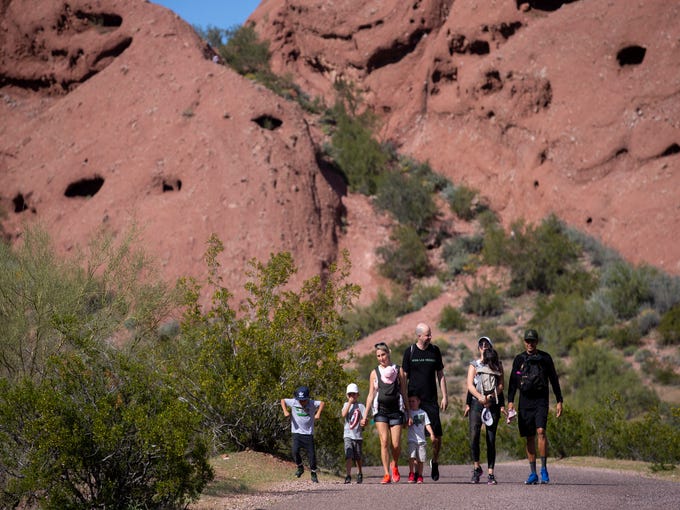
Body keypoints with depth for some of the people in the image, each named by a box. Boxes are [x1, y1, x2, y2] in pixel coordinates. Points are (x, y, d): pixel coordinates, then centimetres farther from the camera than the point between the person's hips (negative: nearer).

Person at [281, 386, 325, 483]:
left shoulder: (312, 404, -8)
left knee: (312, 454, -1)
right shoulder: (293, 402, -4)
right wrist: (285, 411, -6)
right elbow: (283, 400, 8)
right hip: (296, 432, 1)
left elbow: (322, 403, -6)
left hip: (308, 434, -1)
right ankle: (300, 468, 10)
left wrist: (318, 414, -19)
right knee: (295, 451, -17)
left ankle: (313, 474, 16)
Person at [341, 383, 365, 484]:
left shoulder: (361, 406, 4)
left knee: (358, 457, 11)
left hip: (358, 435, 0)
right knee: (348, 455, -16)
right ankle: (348, 475, -20)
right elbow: (344, 415, -10)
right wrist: (349, 403, -9)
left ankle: (359, 474, 32)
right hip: (348, 435, 0)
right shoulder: (346, 405, 9)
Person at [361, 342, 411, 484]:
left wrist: (408, 414, 7)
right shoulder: (375, 373, 10)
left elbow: (404, 393, 10)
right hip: (381, 411, 0)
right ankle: (386, 474, -10)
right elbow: (371, 395, 10)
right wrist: (365, 416, 4)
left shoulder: (399, 371, 8)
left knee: (396, 445, -5)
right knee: (384, 442, -12)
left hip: (396, 411, 0)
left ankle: (394, 465, 25)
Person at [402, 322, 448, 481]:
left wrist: (445, 396, 6)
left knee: (437, 435, -5)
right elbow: (404, 376, 4)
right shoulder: (410, 352, 1)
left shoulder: (435, 350, 7)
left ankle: (435, 461, 19)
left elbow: (440, 375, 12)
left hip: (431, 400, 1)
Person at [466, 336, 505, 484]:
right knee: (474, 435, -16)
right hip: (476, 404, -1)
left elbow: (501, 385, 6)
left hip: (493, 404, 1)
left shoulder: (497, 365, 13)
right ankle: (476, 467, 0)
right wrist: (480, 397, -19)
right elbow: (470, 385, -1)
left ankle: (490, 473, 1)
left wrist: (491, 396, -13)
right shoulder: (474, 365, 10)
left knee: (491, 439, -2)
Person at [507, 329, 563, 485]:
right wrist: (510, 401, -4)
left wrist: (559, 401, 5)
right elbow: (513, 381, 8)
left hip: (541, 400, -2)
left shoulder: (545, 358, 5)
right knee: (529, 437, 4)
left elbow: (554, 380, 9)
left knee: (541, 431, -20)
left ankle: (544, 469, -14)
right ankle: (533, 474, 9)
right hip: (525, 400, 2)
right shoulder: (519, 359, 9)